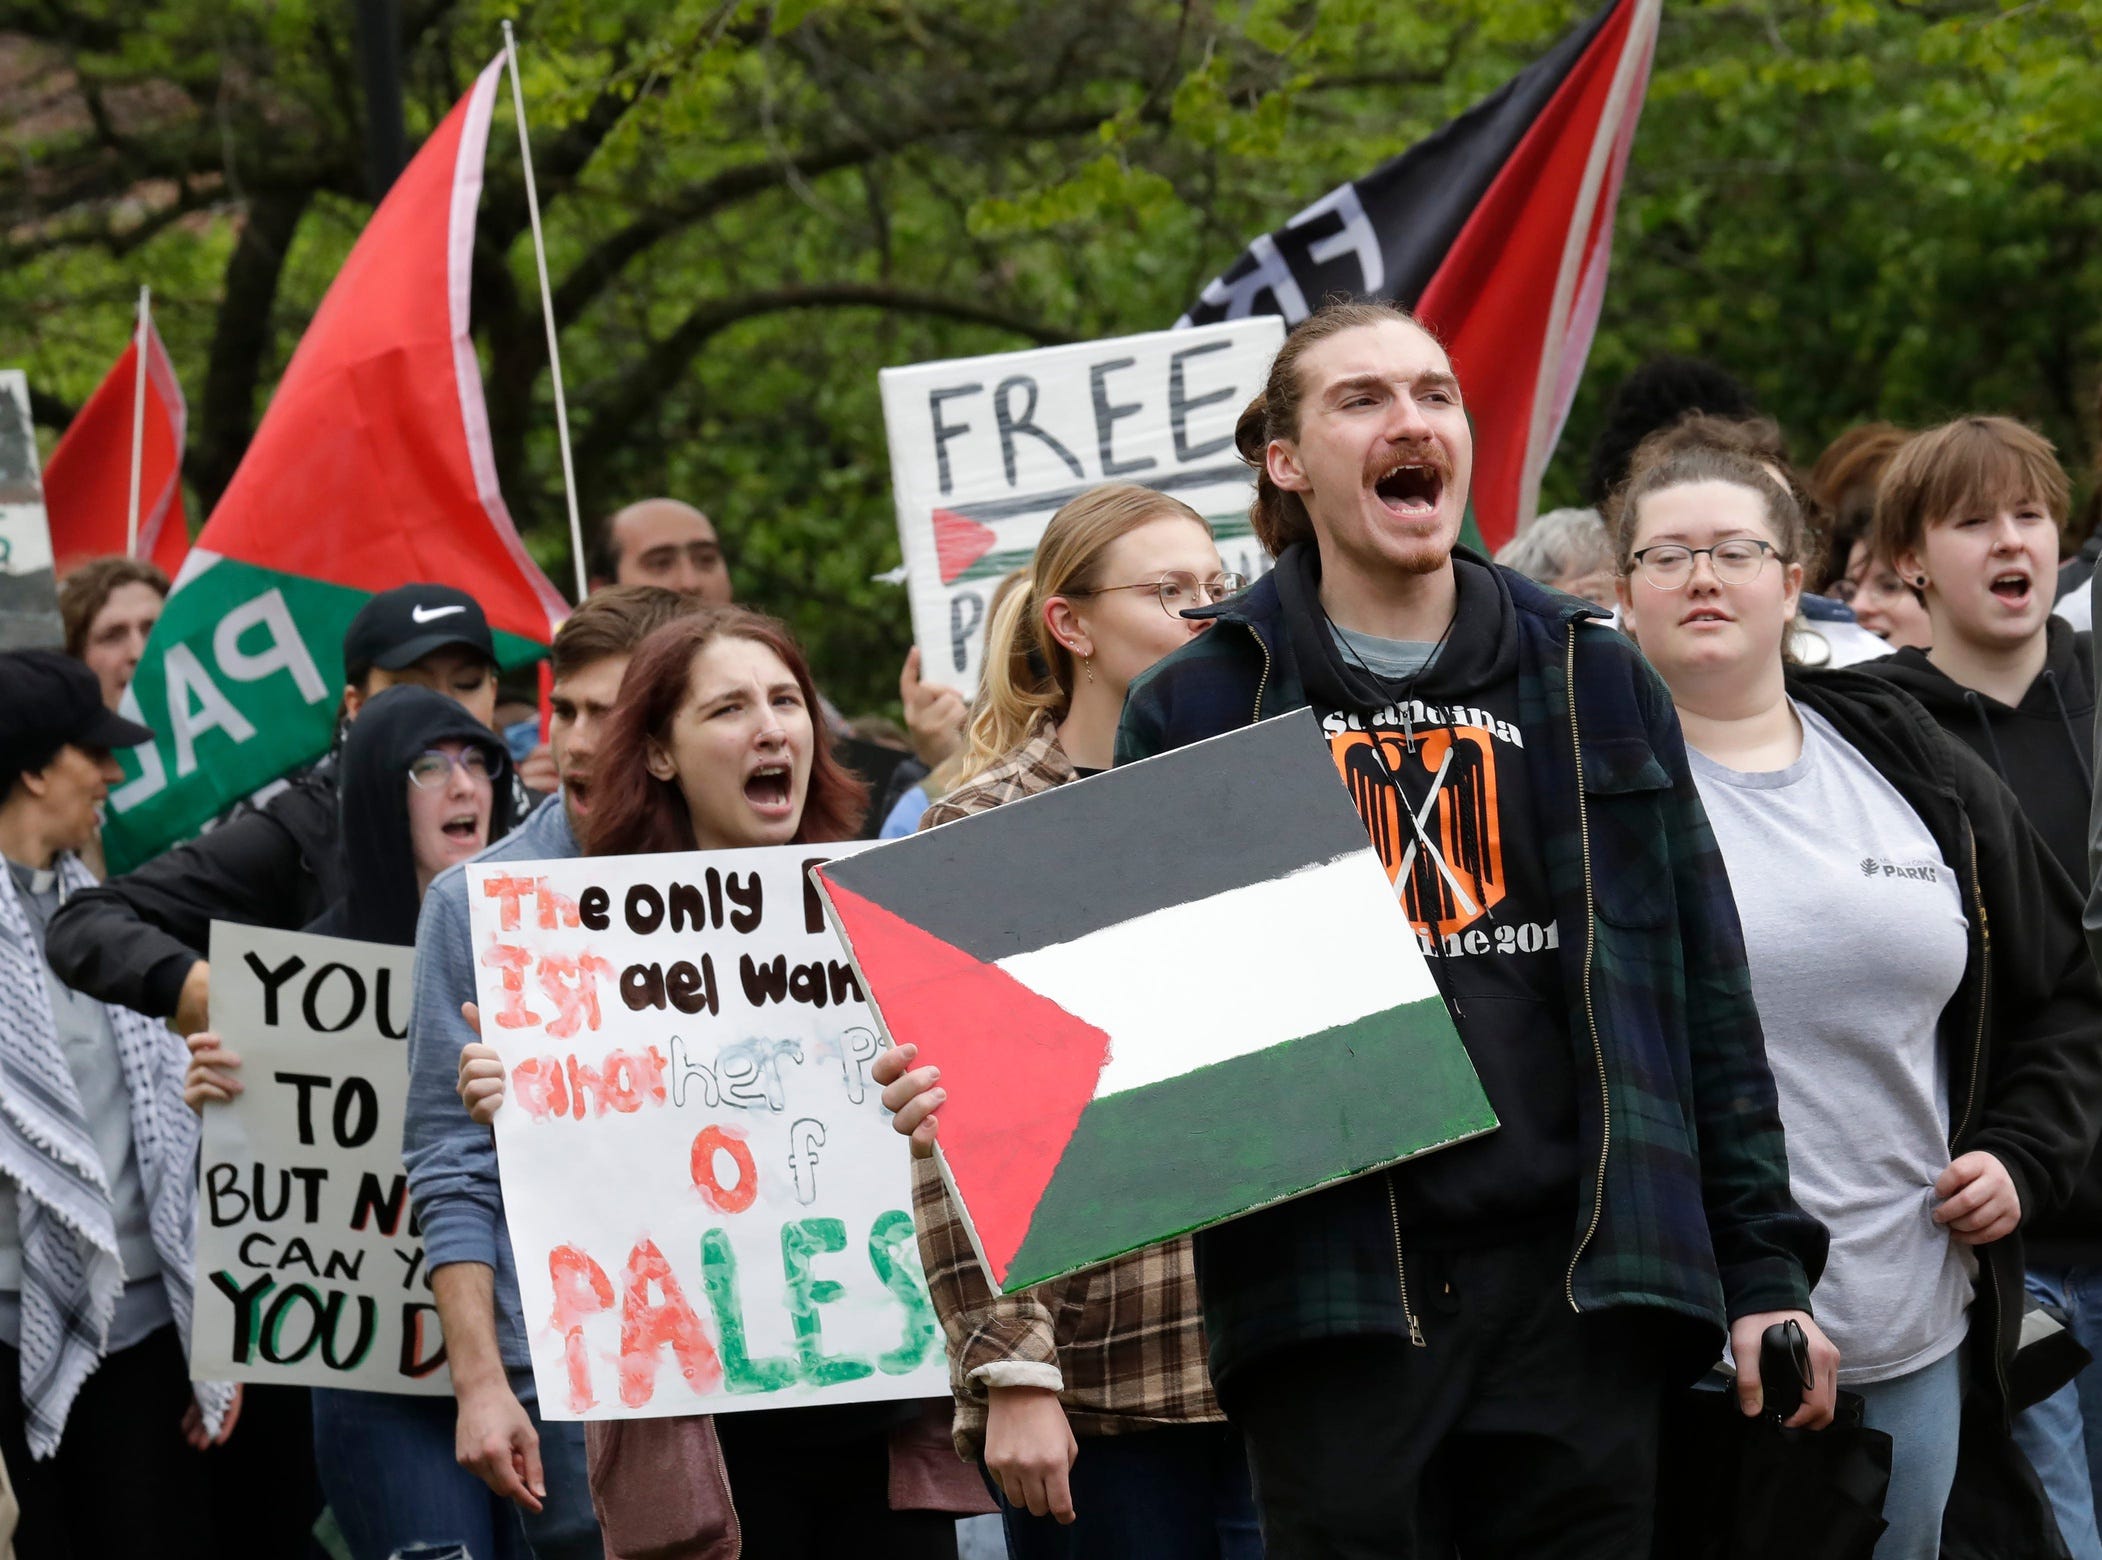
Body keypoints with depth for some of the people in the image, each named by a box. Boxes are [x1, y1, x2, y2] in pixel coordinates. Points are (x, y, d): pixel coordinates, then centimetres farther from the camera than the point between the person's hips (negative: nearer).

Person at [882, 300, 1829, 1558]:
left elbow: (1708, 996, 12)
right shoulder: (1199, 709, 7)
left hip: (1580, 1284, 2)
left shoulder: (1595, 686, 12)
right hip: (1332, 1299, -2)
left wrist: (1766, 1272, 7)